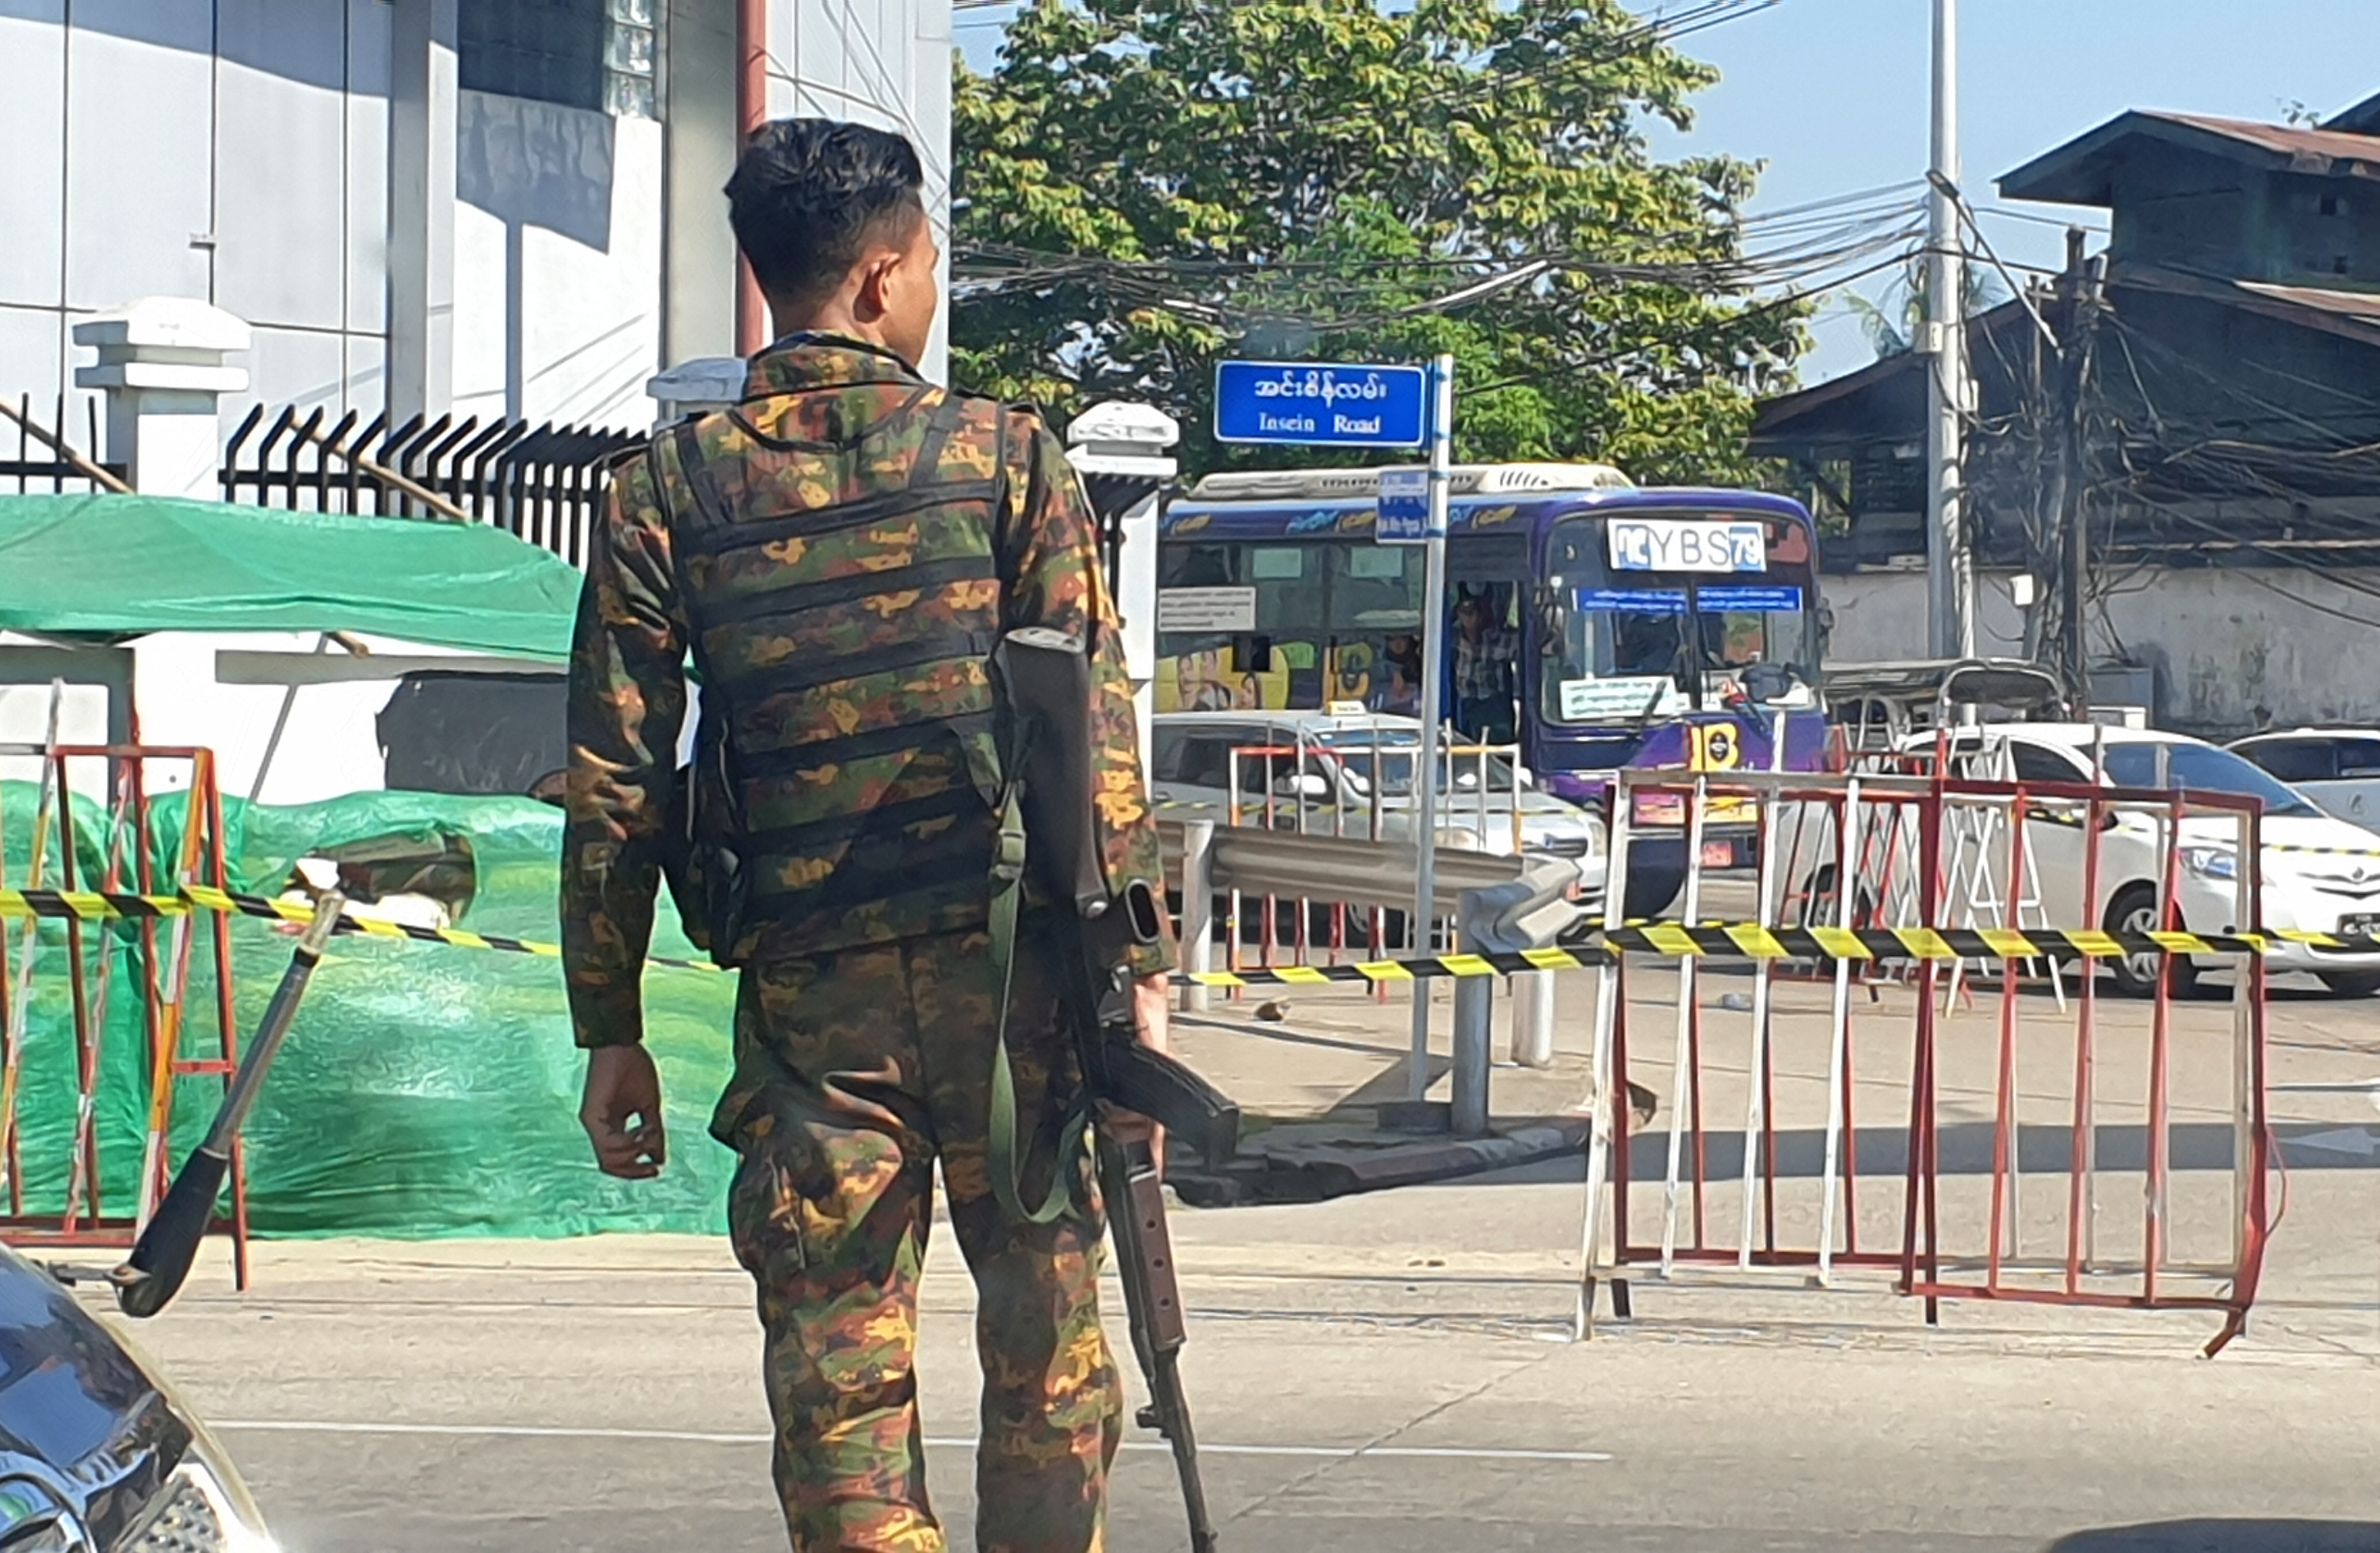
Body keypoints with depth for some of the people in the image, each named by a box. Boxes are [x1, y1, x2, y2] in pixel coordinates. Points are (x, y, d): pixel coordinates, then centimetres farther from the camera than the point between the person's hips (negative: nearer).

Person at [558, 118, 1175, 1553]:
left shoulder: (673, 491, 4)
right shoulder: (1006, 459, 1)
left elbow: (616, 782, 3)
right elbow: (1099, 737, -3)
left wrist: (611, 1030, 9)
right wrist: (1140, 969, 1)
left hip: (807, 988, 1)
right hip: (1005, 960, -1)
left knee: (838, 1377, 3)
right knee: (1046, 1347, 10)